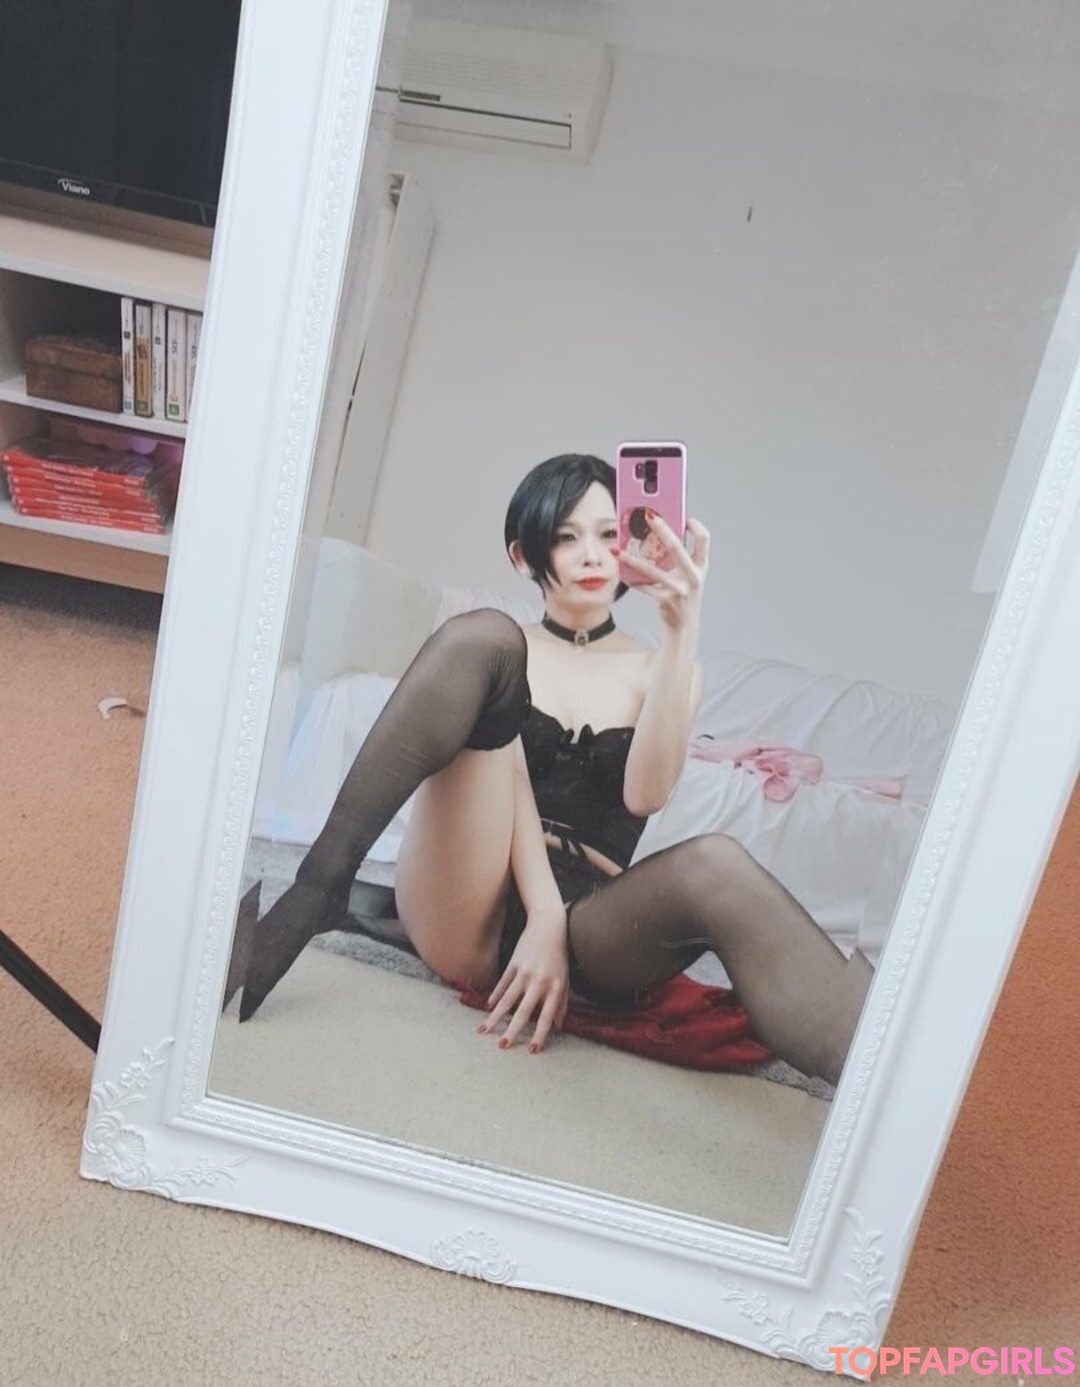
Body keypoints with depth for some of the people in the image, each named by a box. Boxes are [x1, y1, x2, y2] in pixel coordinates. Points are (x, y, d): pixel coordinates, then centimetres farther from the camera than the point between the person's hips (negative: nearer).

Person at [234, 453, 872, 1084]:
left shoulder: (660, 669, 15)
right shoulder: (502, 647, 15)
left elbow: (646, 793, -7)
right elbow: (505, 775, -2)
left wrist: (683, 626, -17)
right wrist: (543, 914, -18)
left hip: (589, 920, 1)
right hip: (476, 912, 0)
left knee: (716, 865, -36)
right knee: (481, 633, -20)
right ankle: (321, 884, -30)